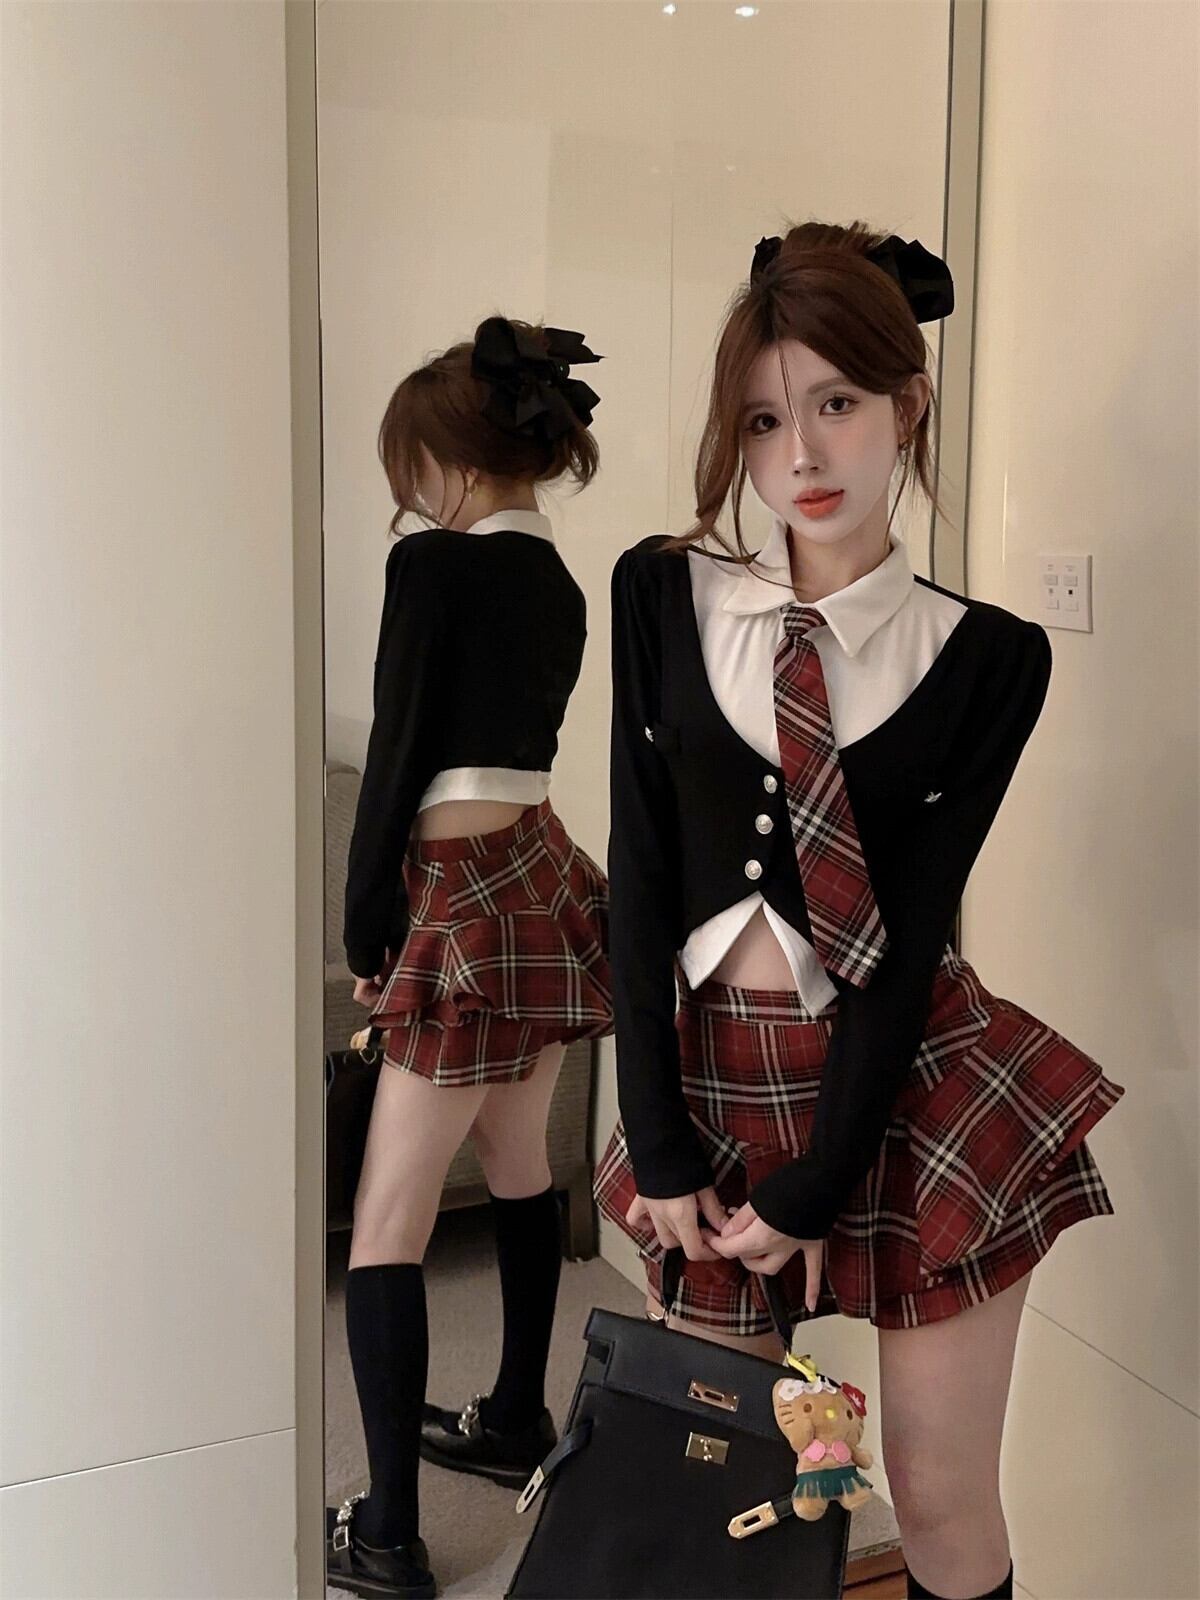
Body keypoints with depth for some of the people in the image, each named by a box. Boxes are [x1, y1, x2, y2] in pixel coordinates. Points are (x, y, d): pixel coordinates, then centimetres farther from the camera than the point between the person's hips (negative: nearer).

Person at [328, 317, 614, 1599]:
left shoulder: (433, 564, -14)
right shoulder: (559, 582, 10)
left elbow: (396, 758, -14)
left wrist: (364, 930, -4)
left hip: (467, 902, -9)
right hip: (548, 880, 9)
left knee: (388, 1223, -1)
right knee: (519, 1167, 22)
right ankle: (517, 1419, 39)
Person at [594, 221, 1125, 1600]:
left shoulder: (987, 657, -6)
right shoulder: (661, 592, -2)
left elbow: (911, 931, -9)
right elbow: (641, 871, -4)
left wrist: (813, 1186, -10)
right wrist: (658, 1144, -7)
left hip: (908, 1086, -1)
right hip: (710, 1074, 2)